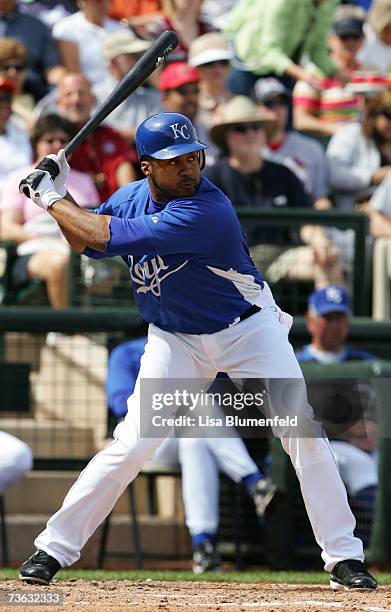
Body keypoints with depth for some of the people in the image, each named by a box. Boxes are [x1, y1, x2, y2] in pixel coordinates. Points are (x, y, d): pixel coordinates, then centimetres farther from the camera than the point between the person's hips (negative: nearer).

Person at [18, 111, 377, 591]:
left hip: (249, 330, -4)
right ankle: (54, 548, 0)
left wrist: (50, 198, -18)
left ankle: (343, 557, -3)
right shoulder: (131, 198, -7)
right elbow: (85, 242, 10)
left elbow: (107, 236, -31)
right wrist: (57, 193, -6)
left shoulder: (206, 210, -31)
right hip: (176, 341, 4)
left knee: (303, 433, -13)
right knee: (132, 444, -9)